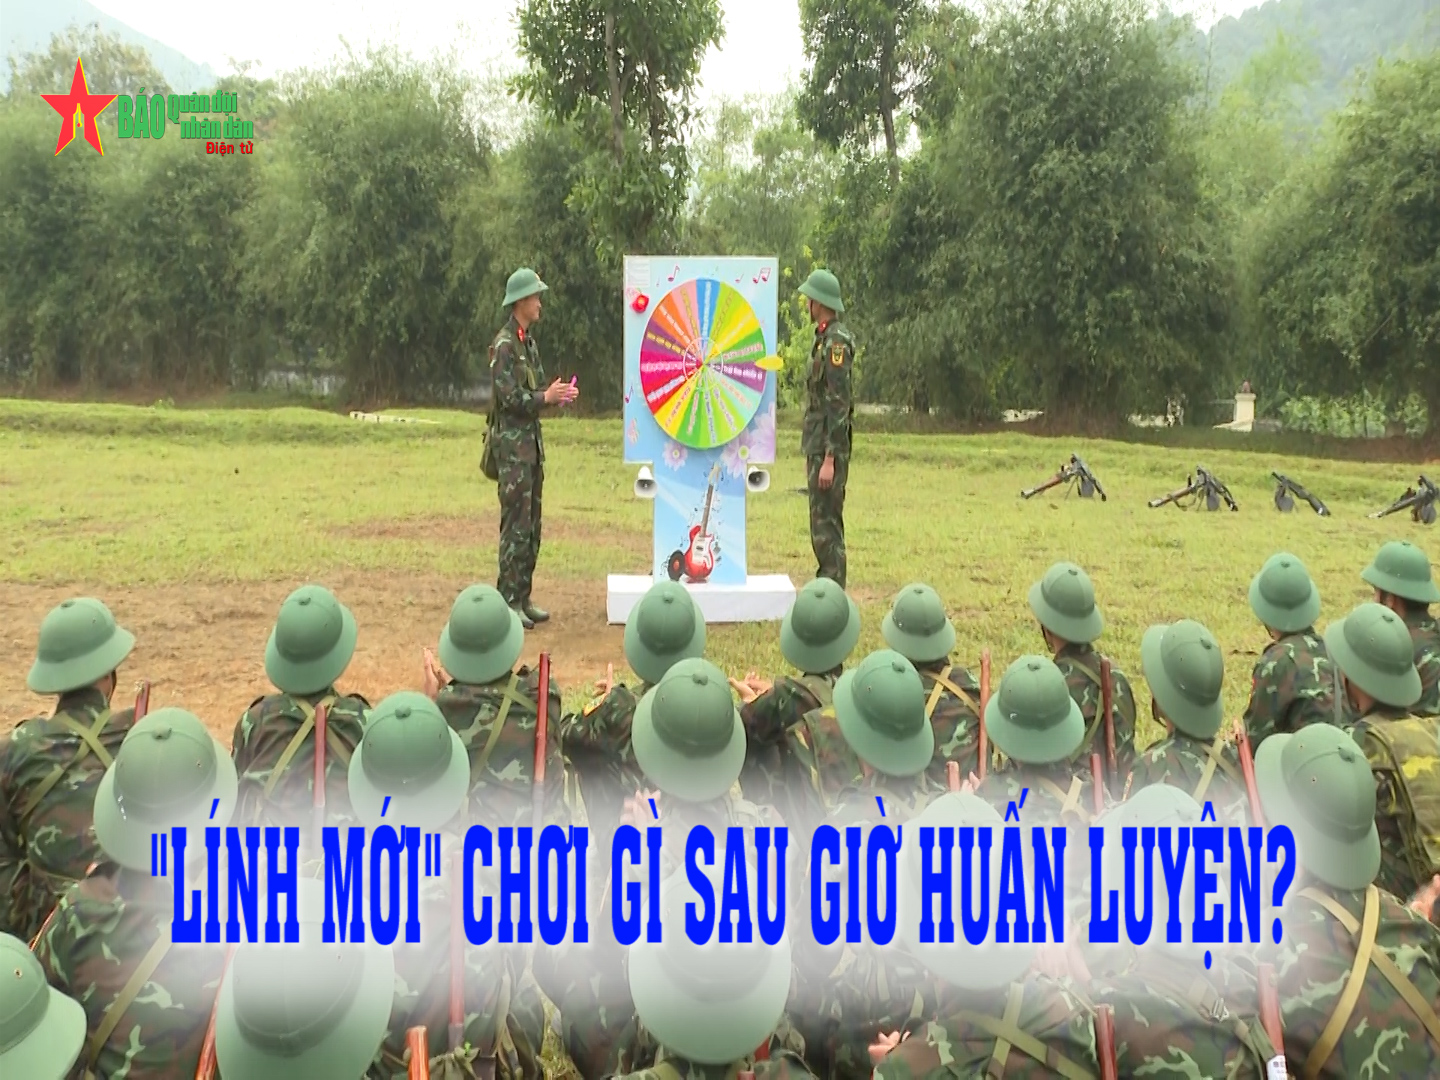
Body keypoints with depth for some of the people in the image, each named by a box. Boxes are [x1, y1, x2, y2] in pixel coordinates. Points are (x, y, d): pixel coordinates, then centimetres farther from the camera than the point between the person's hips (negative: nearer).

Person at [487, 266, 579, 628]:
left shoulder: (530, 341, 16)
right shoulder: (504, 344, -12)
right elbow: (511, 397, -19)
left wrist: (558, 394, 2)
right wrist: (547, 397, -16)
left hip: (532, 439, 9)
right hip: (511, 442, -9)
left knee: (532, 524, 11)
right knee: (516, 524, -8)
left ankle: (524, 598, 18)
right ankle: (508, 602, -2)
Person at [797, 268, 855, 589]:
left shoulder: (836, 342, -15)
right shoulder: (824, 338, 16)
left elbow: (839, 405, -20)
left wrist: (829, 459, -23)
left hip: (828, 448, -10)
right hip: (817, 445, 10)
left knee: (827, 526, -8)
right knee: (823, 523, 14)